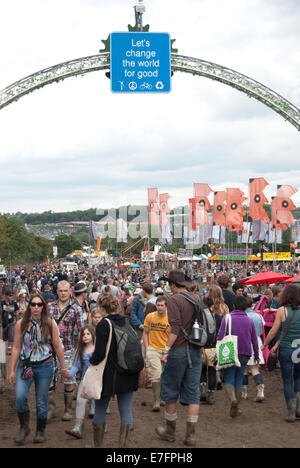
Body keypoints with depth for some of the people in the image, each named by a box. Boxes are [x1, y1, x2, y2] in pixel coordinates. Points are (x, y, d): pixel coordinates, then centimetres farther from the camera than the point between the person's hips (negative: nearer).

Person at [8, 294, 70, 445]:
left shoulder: (50, 323, -1)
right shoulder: (21, 324, 0)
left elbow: (57, 347, 4)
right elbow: (16, 348, 3)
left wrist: (63, 368, 7)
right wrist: (12, 371, 3)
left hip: (44, 366, 0)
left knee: (41, 401, 5)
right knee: (20, 397, -17)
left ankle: (40, 431, 26)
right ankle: (24, 427, 6)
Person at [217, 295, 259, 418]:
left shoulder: (227, 318, -4)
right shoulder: (249, 321, 6)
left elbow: (220, 336, -9)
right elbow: (254, 340, 11)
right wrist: (256, 355, 23)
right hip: (245, 354, 3)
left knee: (228, 380, 3)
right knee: (239, 381, 13)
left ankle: (233, 399, -24)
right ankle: (236, 408, 15)